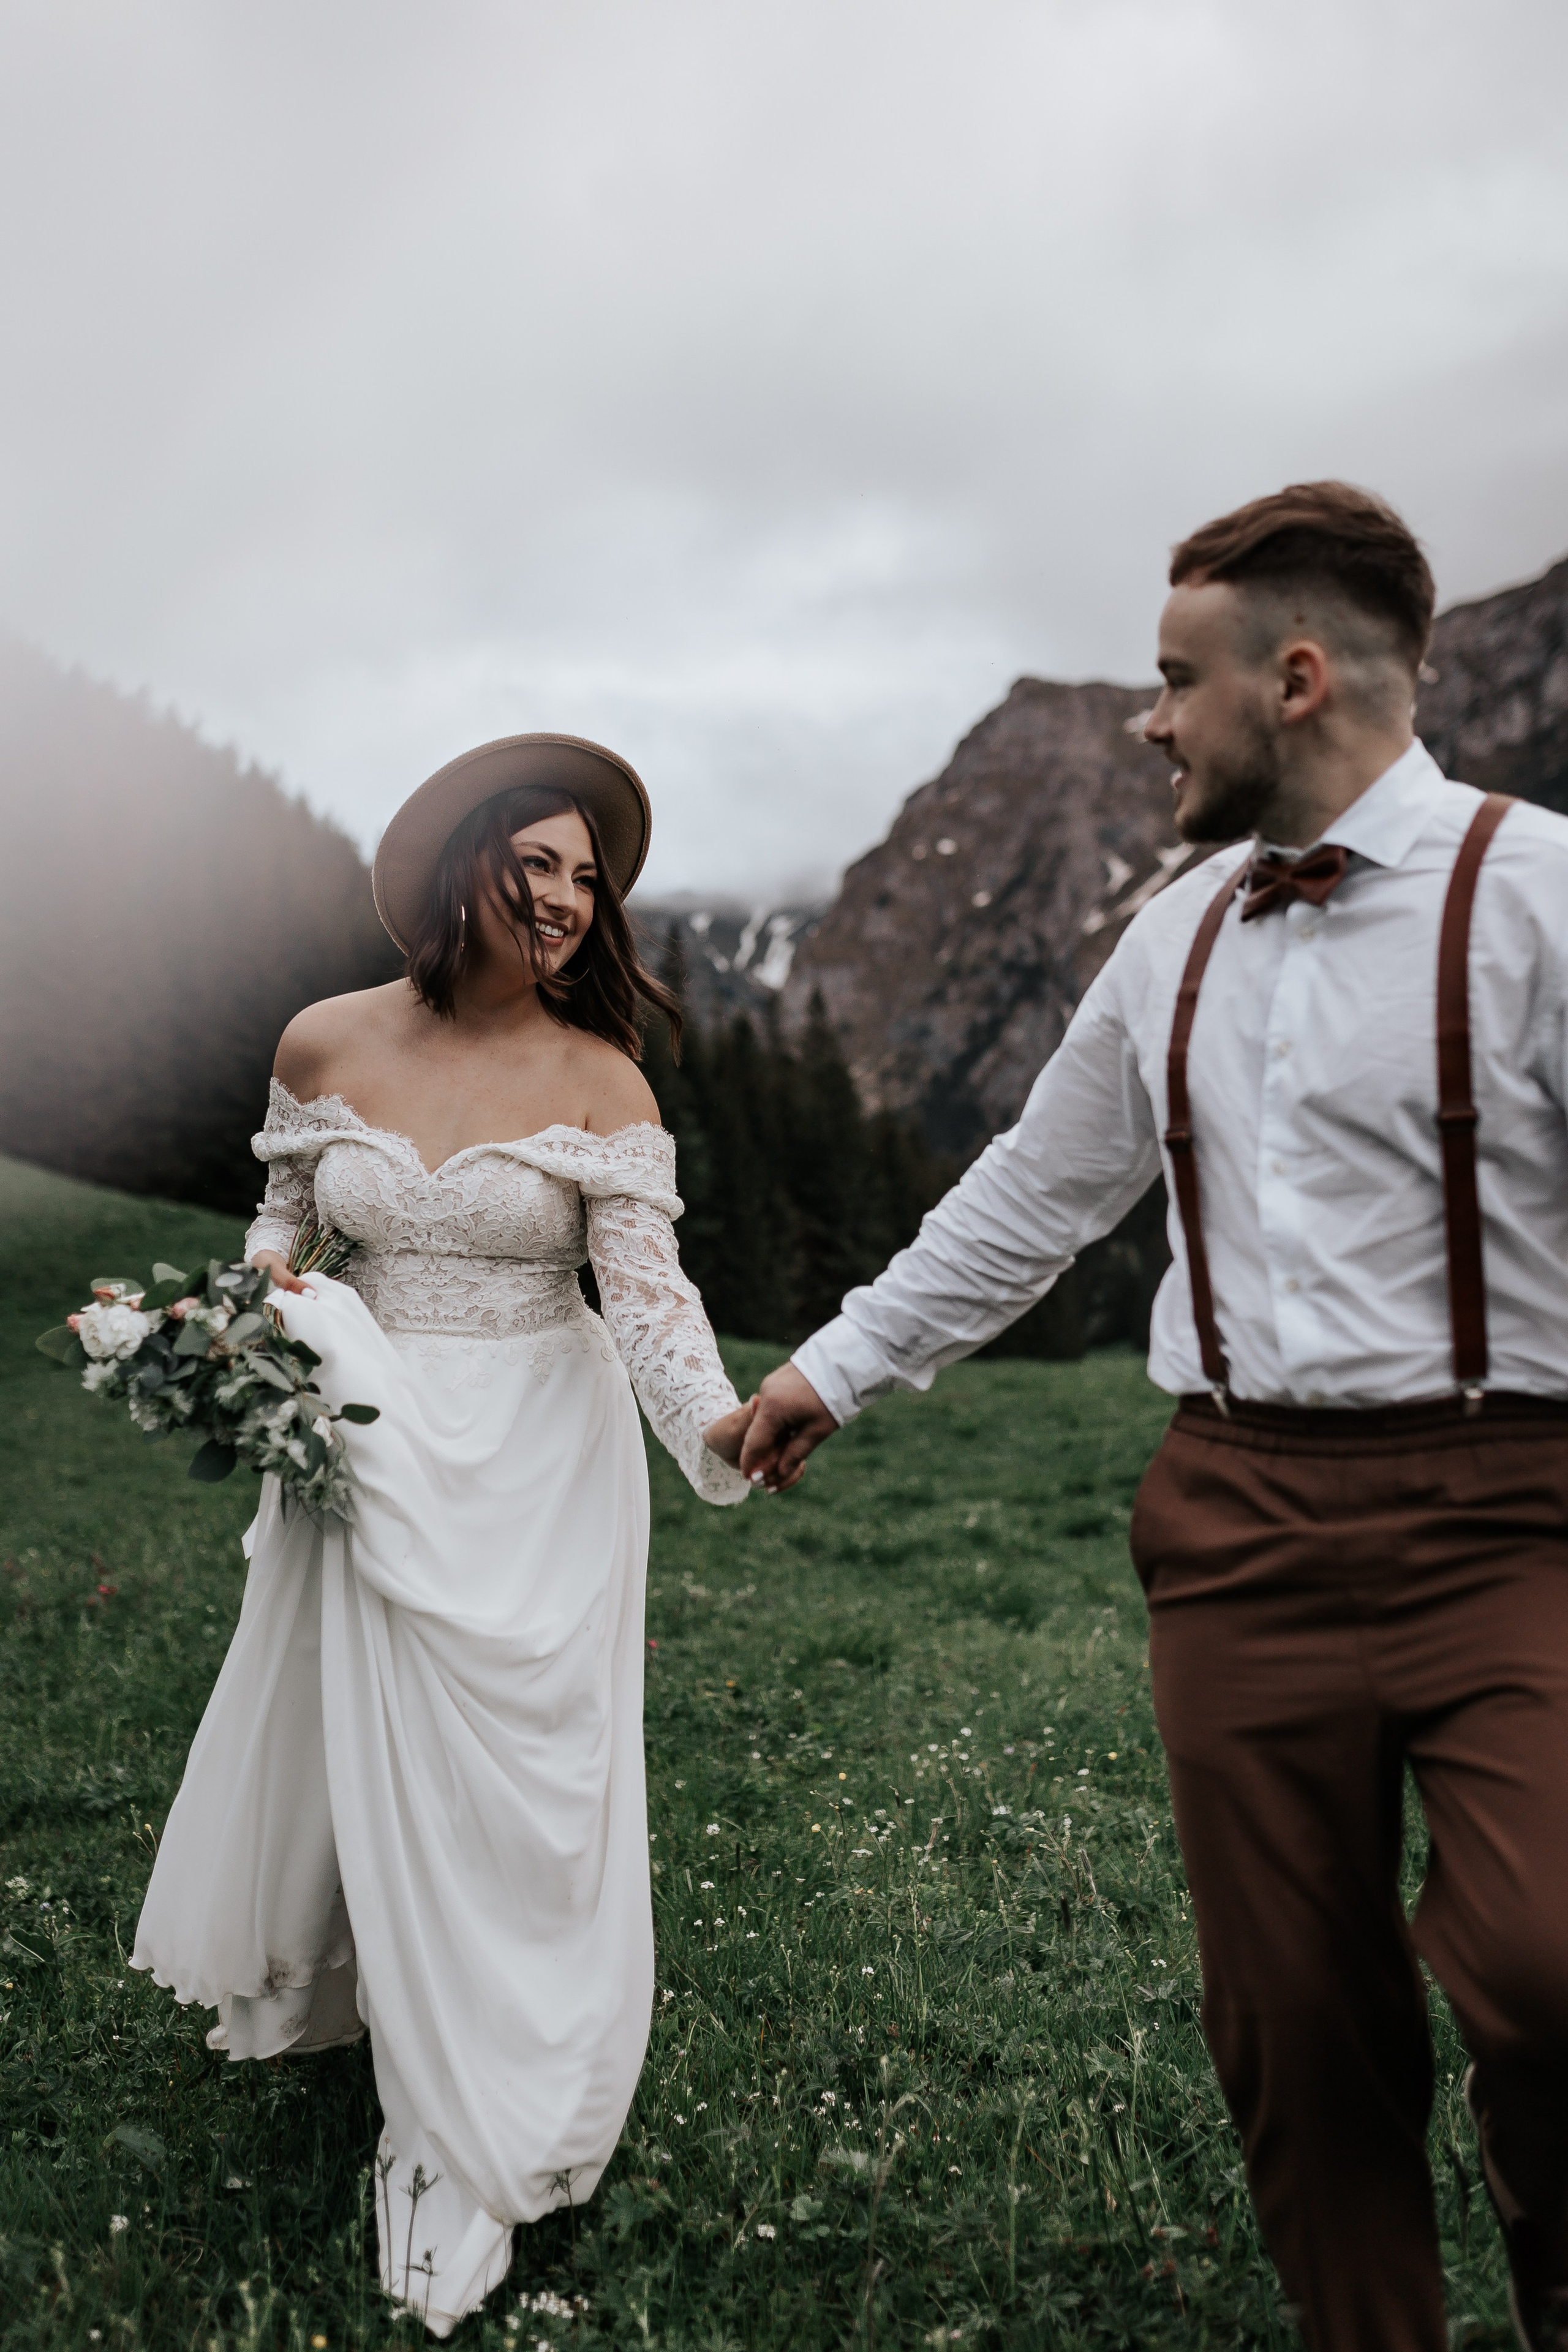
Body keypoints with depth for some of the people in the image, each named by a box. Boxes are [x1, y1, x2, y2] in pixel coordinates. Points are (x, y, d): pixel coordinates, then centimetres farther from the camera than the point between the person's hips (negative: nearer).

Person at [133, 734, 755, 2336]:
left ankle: (486, 2131, 22)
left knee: (515, 1771, 4)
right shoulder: (324, 1045, -3)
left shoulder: (599, 1085, -10)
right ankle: (333, 1978, 47)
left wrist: (715, 1421, -37)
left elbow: (647, 1288, -20)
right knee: (355, 1739, 16)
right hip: (368, 1446, 2)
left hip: (535, 1460, -2)